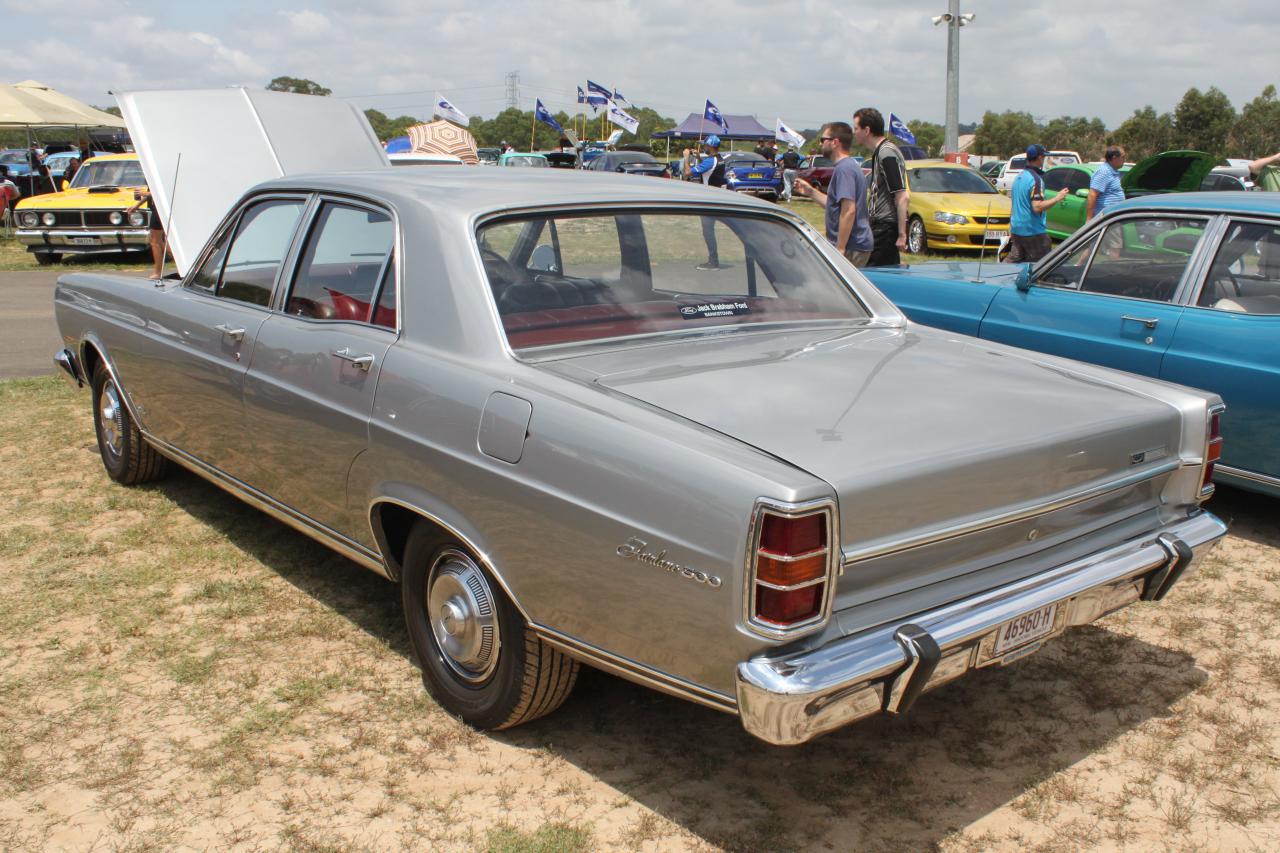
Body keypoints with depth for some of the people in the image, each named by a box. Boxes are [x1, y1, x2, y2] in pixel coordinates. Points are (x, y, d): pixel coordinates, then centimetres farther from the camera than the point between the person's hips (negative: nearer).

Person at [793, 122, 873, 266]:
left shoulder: (844, 169, -16)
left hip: (851, 248, -10)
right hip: (858, 245, 10)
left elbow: (849, 210, -23)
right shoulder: (850, 165, 18)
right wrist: (810, 192, 21)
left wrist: (840, 249, -24)